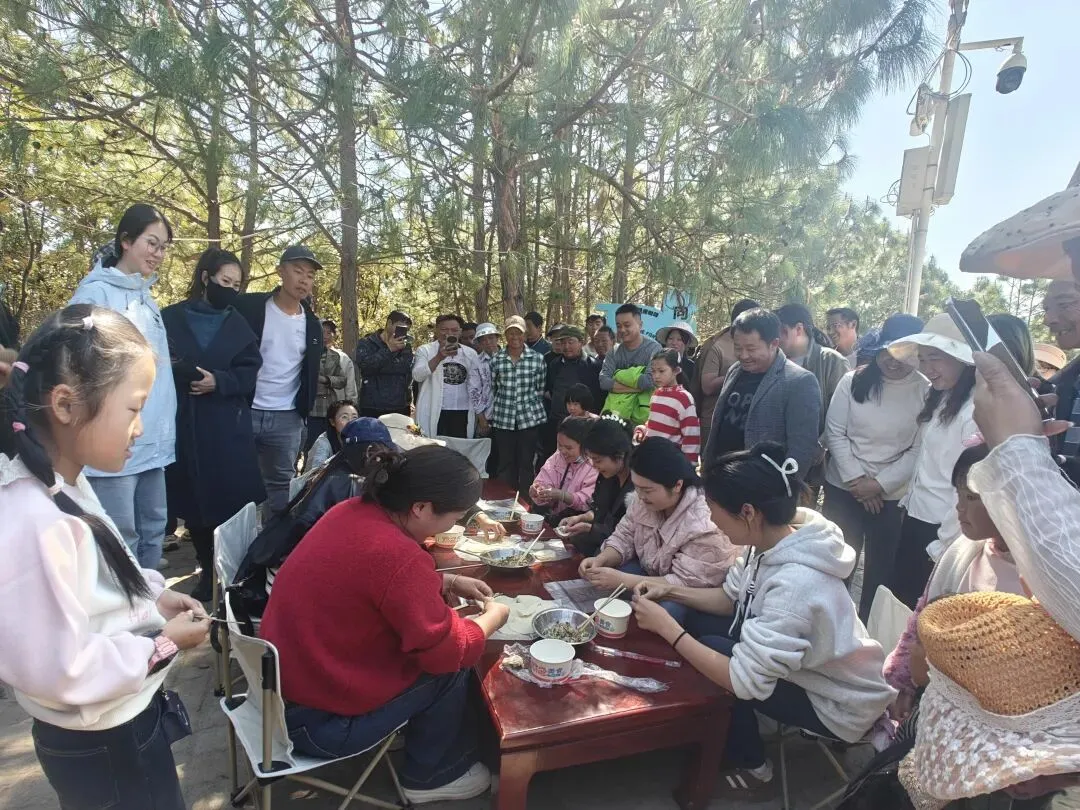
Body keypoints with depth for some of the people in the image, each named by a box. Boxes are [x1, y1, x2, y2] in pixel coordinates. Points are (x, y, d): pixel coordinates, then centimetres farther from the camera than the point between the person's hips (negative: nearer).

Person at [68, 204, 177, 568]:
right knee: (121, 539, -1)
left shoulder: (147, 297, 15)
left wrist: (166, 428, 14)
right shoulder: (95, 293, -8)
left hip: (154, 441, 8)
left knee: (154, 528, 15)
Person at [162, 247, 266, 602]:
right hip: (183, 427, 0)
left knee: (231, 501, -3)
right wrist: (176, 370, -16)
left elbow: (250, 371, 4)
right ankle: (208, 571, 21)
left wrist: (219, 381, -12)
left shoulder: (238, 324, 9)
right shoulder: (170, 318, 3)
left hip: (229, 428, 0)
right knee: (192, 502, 6)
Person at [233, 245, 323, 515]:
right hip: (242, 411, -3)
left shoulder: (312, 325, 7)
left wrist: (304, 415, 12)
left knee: (281, 486, 9)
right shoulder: (248, 306, -4)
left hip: (287, 419, 3)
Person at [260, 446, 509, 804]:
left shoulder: (353, 510, -5)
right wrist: (492, 618, -2)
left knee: (448, 656, 16)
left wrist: (450, 582, 9)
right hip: (316, 720, -8)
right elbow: (448, 652, -20)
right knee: (452, 671, 3)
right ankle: (430, 777, 25)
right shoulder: (398, 556, -32)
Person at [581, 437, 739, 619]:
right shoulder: (645, 500, -10)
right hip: (651, 573, 6)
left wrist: (622, 580, -34)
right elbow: (624, 538, 0)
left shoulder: (705, 525, -32)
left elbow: (685, 584, -31)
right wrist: (600, 560, -22)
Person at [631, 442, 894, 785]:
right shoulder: (774, 539, -13)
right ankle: (734, 743, 24)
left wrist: (666, 627, -28)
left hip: (838, 705, -7)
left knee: (710, 648, -15)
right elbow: (730, 597, 3)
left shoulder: (796, 584, -38)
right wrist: (672, 591, -10)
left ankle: (748, 763, 15)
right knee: (697, 622, -1)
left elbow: (743, 680, -34)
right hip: (795, 663, 8)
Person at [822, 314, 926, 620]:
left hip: (893, 495, -1)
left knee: (881, 567, 11)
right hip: (844, 488, 1)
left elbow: (919, 450, -7)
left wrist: (880, 484, -13)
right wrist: (856, 479, -10)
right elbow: (835, 433, -3)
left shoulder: (926, 392, -6)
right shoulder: (853, 381, -2)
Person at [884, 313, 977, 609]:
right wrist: (909, 500, 10)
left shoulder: (977, 409, -22)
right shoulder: (941, 399, 9)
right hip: (916, 518, 8)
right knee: (899, 598, 18)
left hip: (941, 529, -8)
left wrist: (944, 545, -17)